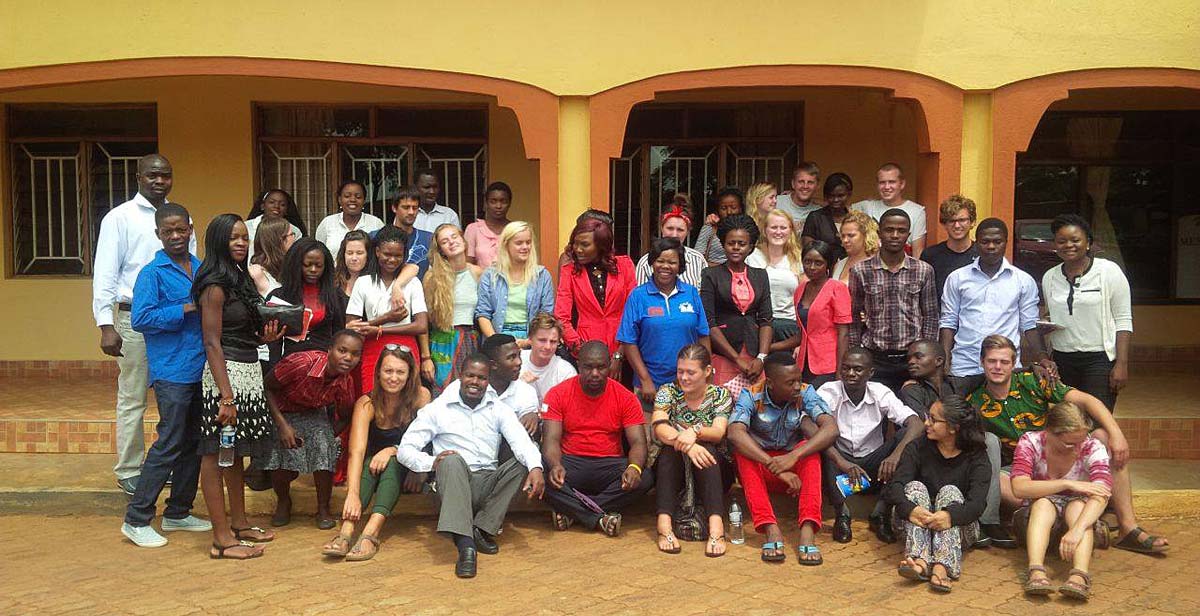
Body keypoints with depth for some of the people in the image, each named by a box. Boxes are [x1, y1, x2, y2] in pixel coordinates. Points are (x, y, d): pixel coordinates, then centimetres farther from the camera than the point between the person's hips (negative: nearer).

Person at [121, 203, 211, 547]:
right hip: (171, 372, -7)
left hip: (201, 370, 7)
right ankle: (136, 520, 5)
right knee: (169, 445, -6)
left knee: (194, 444, 13)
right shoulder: (152, 273, -7)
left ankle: (178, 513, 26)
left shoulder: (202, 269, 12)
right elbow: (140, 319, -16)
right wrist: (186, 309, -19)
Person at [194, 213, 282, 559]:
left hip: (249, 371, 10)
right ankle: (222, 539, 2)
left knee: (236, 452, 17)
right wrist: (226, 397, -21)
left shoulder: (240, 278, 14)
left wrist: (264, 338, 1)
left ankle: (239, 524, 28)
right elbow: (213, 343, -17)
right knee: (216, 455, -2)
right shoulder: (215, 285, -12)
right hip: (226, 373, -10)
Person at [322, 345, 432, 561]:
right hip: (376, 467, 0)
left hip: (409, 470, 0)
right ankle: (346, 530, -48)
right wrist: (353, 494, -41)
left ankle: (371, 533, -48)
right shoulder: (367, 404, -14)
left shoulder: (421, 396, -11)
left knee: (392, 462, -32)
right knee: (369, 464, -32)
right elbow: (357, 450, -27)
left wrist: (392, 450, -27)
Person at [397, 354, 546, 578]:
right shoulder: (438, 409, 7)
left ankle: (482, 529, -22)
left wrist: (536, 467, -29)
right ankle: (465, 545, -46)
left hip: (488, 483, 2)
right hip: (452, 484, -2)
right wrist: (432, 462, -22)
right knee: (452, 460, -33)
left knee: (521, 464, -23)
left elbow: (521, 440, -7)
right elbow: (405, 449, 0)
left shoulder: (499, 409, 12)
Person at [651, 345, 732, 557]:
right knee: (671, 446, -31)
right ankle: (664, 524, -43)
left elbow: (718, 433, -18)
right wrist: (686, 444, -40)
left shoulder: (720, 395, 0)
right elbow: (659, 428, -21)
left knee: (705, 449, -31)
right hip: (670, 468, 0)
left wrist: (695, 431, -40)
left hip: (711, 471, 0)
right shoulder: (667, 392, -1)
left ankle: (716, 525, -46)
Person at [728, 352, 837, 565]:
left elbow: (831, 429, -26)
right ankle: (771, 530, -42)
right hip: (759, 471, -1)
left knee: (809, 448, -29)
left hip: (795, 469, 1)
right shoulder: (751, 396, -15)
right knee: (741, 452, -31)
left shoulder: (805, 393, -11)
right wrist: (774, 465, -42)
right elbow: (735, 433, -33)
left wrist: (794, 456, -40)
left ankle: (807, 530, -40)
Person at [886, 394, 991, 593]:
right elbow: (895, 485, -14)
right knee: (915, 487, -23)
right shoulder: (918, 447, 1)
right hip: (917, 525, 2)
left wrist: (951, 516, -42)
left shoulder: (976, 458, -5)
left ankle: (943, 566, -47)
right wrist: (910, 509, -36)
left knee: (950, 492, -26)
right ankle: (920, 561, -44)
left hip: (960, 530, -2)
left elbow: (978, 502, -21)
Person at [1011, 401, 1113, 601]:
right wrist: (1067, 483, -34)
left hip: (1079, 511, 0)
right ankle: (1036, 572, -50)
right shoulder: (1030, 442, -14)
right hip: (1037, 516, 0)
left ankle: (1079, 575, -50)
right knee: (1043, 503, -33)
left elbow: (1101, 494, -32)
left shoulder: (1093, 447, -15)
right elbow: (1019, 488, -27)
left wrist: (1077, 529, -48)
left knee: (1078, 505, -32)